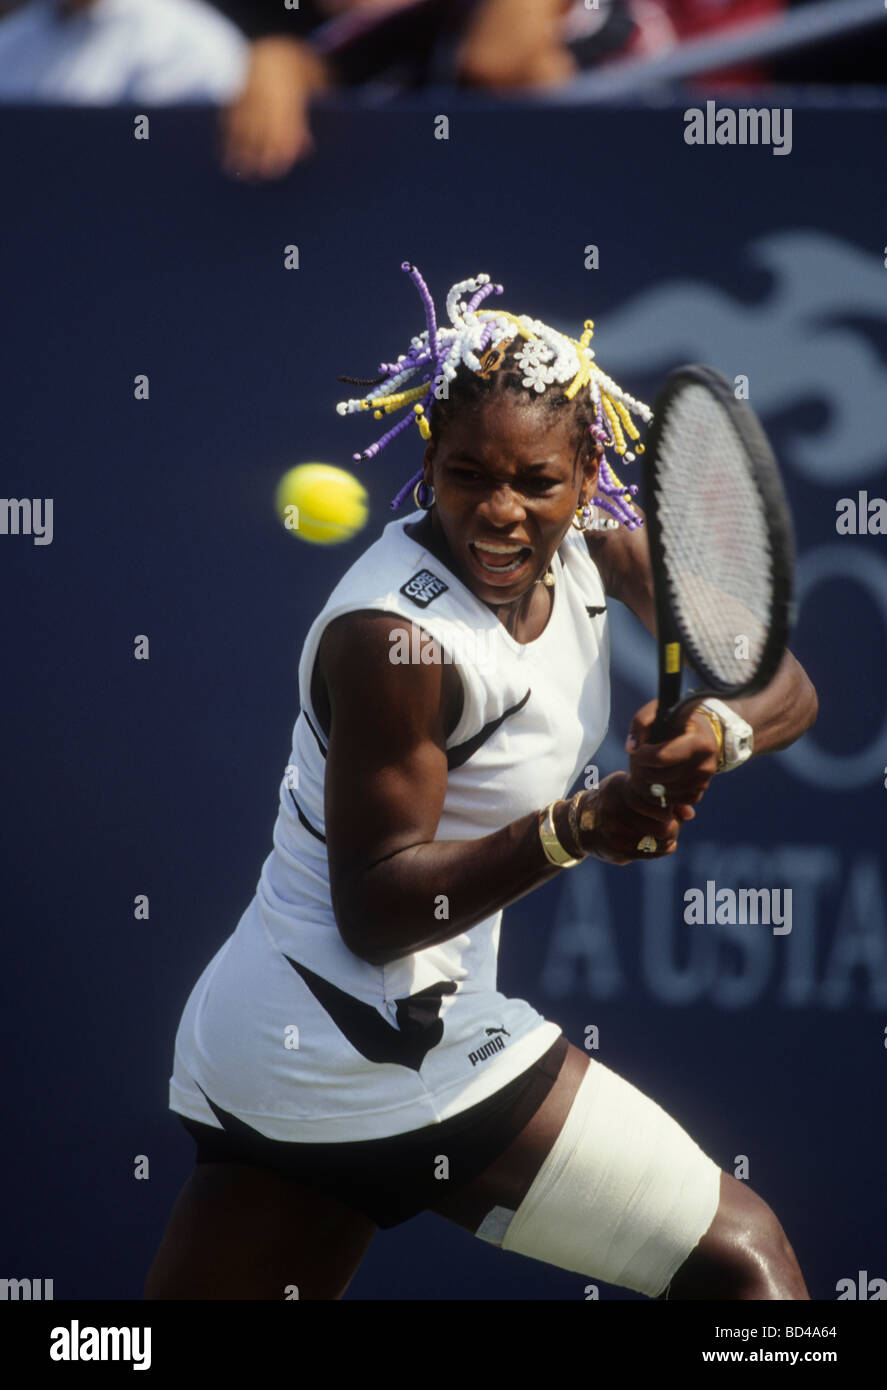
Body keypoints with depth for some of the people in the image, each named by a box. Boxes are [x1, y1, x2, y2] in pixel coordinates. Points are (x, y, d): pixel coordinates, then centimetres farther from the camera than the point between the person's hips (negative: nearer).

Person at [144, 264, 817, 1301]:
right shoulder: (397, 634, -21)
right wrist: (577, 829, -33)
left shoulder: (591, 549, 2)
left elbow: (784, 690, 5)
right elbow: (375, 915, -21)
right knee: (740, 1260, -1)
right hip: (378, 1044, -9)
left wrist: (714, 731, -19)